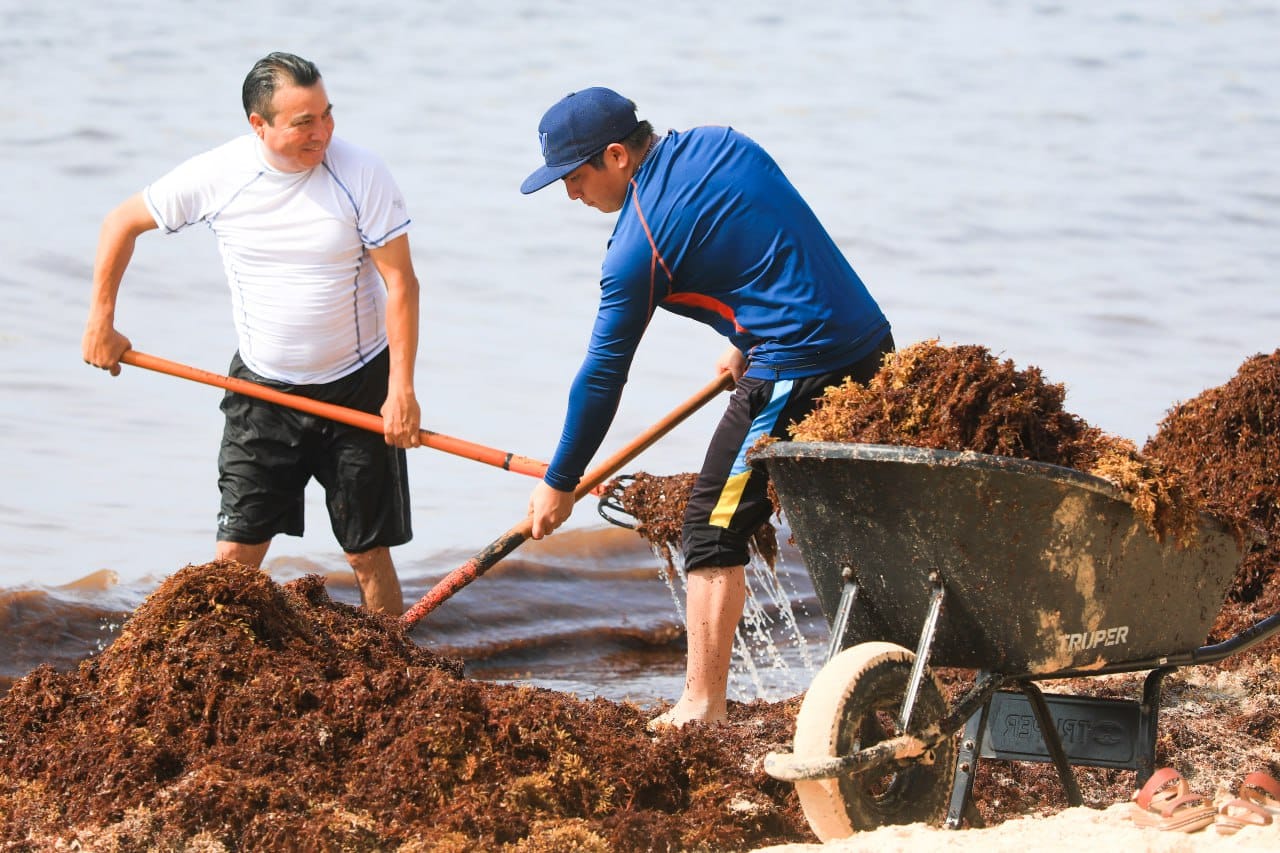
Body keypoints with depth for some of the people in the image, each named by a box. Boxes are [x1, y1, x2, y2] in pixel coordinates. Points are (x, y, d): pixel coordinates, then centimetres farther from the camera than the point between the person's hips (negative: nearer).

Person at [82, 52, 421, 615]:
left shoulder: (360, 175, -15)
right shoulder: (217, 175, -11)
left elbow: (400, 282, -11)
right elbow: (123, 223, 5)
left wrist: (402, 390, -15)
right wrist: (100, 323, 8)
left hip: (358, 389, -1)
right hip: (262, 389, 1)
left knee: (367, 554, 3)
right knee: (234, 556, -3)